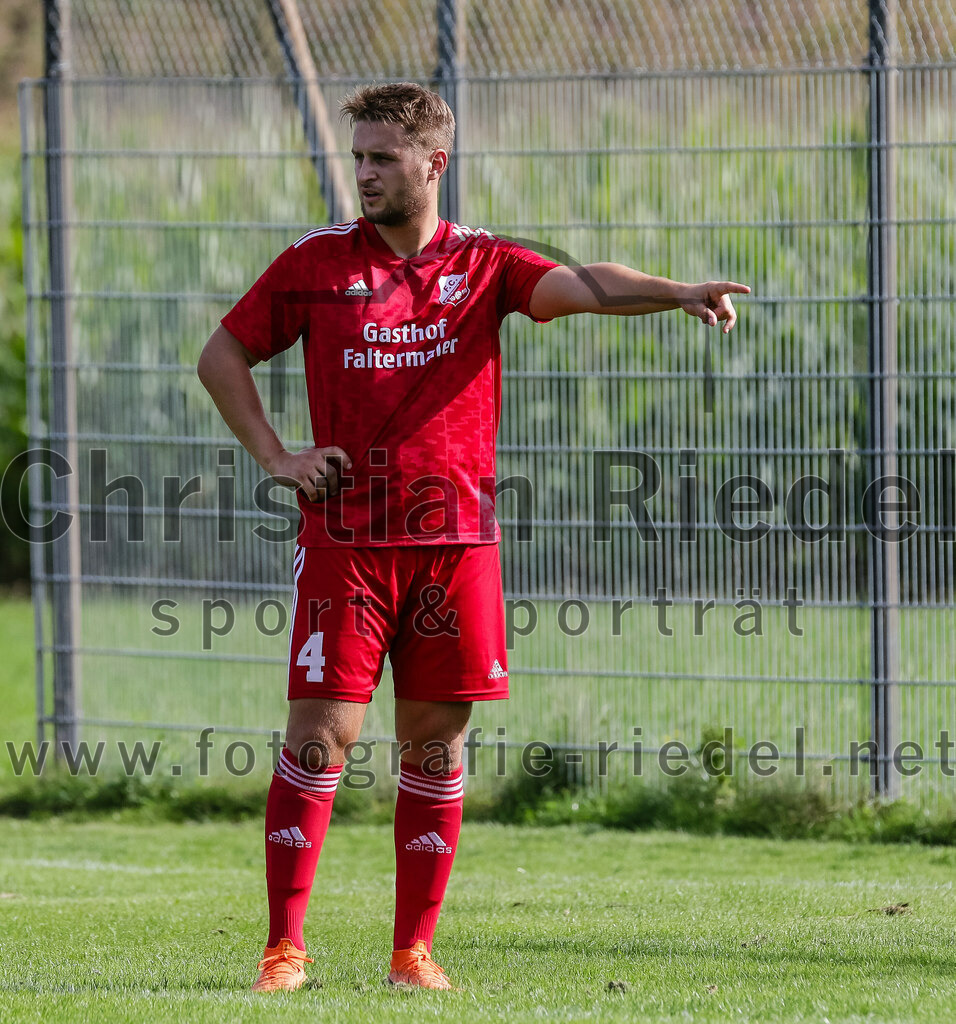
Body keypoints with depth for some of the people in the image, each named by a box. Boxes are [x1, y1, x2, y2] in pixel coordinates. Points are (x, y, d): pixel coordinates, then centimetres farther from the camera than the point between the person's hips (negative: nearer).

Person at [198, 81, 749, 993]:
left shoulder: (485, 263, 5)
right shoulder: (316, 262, 4)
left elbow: (583, 286, -13)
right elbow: (221, 357, 13)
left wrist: (679, 293, -31)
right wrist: (274, 457, 1)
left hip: (456, 540, 1)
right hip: (345, 539, -1)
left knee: (436, 741, 4)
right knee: (322, 734, -6)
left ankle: (413, 949, 12)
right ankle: (284, 945, -1)